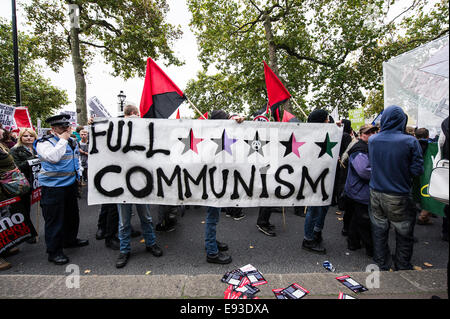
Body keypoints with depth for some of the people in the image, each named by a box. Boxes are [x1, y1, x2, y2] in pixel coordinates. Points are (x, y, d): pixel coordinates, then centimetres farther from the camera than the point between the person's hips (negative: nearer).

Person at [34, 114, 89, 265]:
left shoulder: (72, 141, 11)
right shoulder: (44, 142, -10)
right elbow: (53, 157, -29)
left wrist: (76, 176, 21)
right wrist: (62, 140, -20)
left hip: (71, 184, 7)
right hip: (53, 187, -7)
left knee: (72, 215, 19)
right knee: (54, 219, 0)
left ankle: (70, 239, 38)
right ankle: (54, 251, 14)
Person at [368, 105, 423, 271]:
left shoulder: (372, 140, -4)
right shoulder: (410, 141, -13)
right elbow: (417, 170, -9)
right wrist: (402, 167, 8)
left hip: (376, 194, 3)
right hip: (398, 198, -3)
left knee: (379, 232, 17)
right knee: (404, 235, 18)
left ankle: (382, 266, 33)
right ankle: (402, 267, 33)